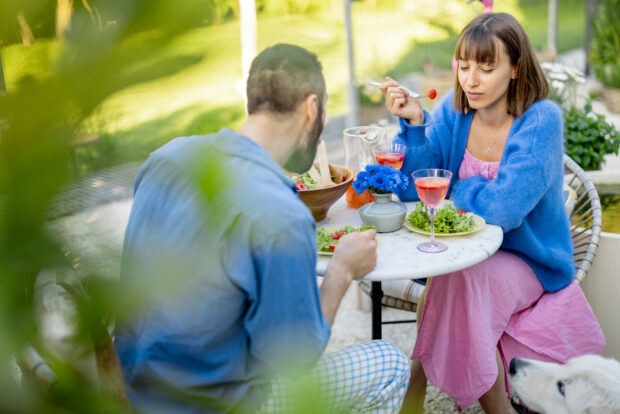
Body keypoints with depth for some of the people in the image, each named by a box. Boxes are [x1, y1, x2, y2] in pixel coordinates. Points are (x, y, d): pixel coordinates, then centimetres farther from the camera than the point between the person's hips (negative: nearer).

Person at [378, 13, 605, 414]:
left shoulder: (541, 120, -17)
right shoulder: (454, 112, -2)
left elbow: (504, 208, -27)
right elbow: (414, 189, -7)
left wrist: (456, 189, -9)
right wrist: (415, 122, -19)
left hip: (527, 260, -4)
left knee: (458, 284, -30)